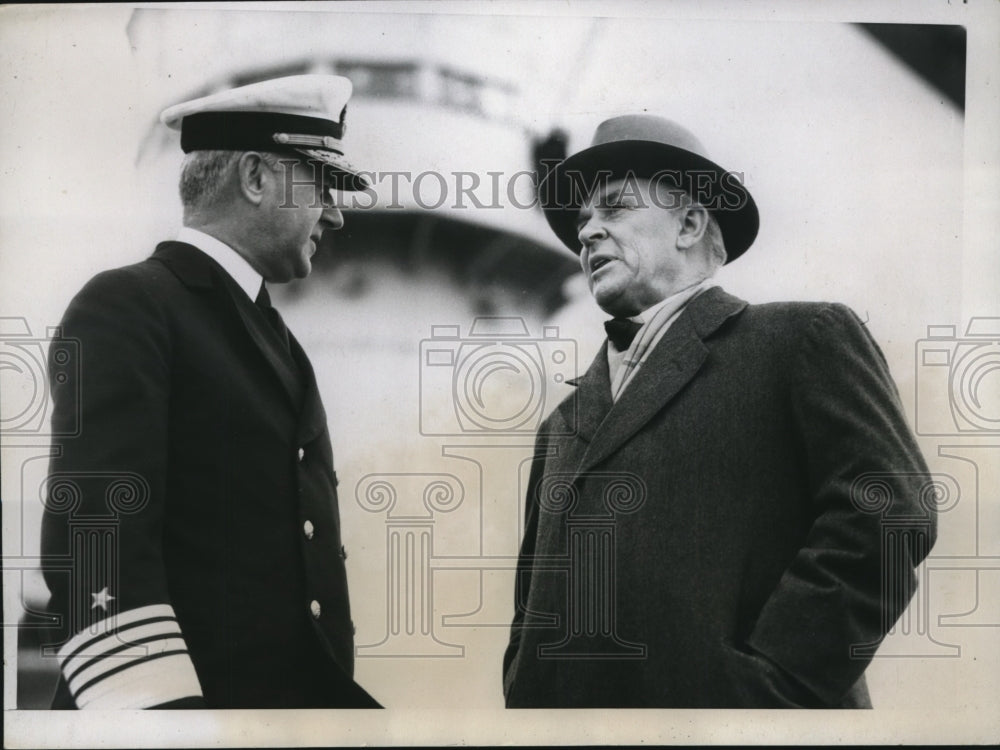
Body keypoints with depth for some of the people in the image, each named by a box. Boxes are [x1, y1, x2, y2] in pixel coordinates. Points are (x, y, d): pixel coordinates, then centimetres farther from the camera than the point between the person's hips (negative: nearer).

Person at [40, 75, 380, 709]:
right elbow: (93, 538, -20)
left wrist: (334, 689, 11)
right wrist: (158, 704, -27)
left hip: (304, 692, 8)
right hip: (193, 692, -8)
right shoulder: (126, 305, -10)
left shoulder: (272, 334, 17)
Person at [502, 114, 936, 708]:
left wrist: (770, 679, -17)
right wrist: (523, 702, 3)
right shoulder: (564, 425, 20)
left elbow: (887, 510, -11)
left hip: (714, 702, -5)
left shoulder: (808, 338, 2)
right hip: (563, 707, 6)